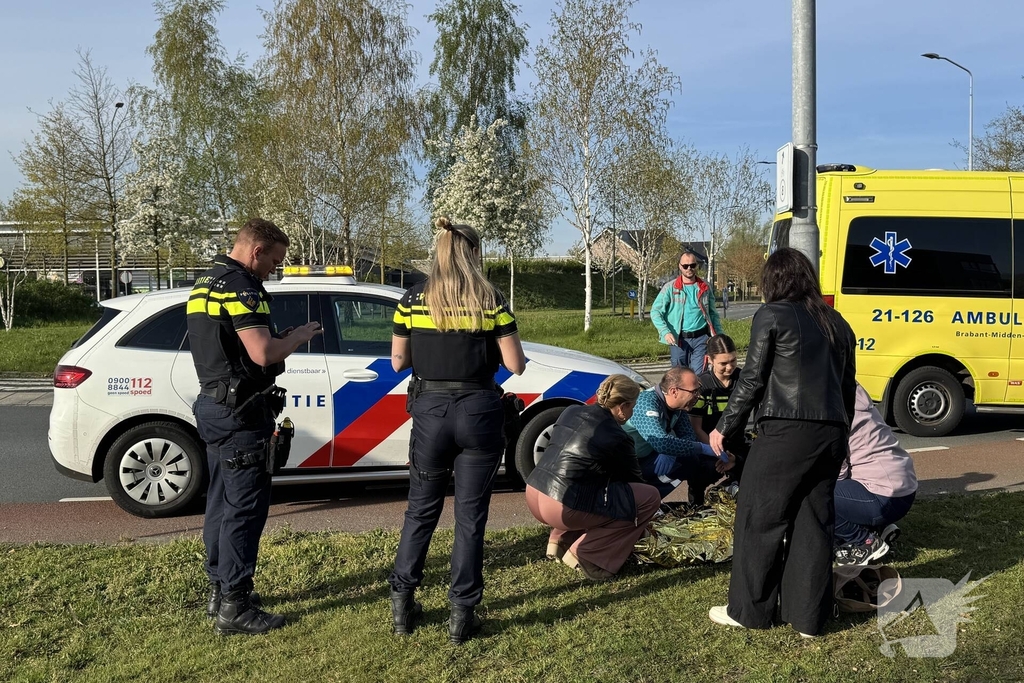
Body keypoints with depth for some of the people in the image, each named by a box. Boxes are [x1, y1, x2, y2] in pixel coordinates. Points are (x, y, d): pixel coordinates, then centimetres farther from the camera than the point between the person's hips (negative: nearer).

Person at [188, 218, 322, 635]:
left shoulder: (204, 284, 14)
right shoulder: (240, 287, -17)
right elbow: (264, 354, -26)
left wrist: (281, 339, 10)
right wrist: (300, 335, -8)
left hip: (214, 405, 10)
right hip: (240, 412, -10)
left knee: (222, 501, 17)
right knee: (246, 506, -4)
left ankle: (219, 589, 27)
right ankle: (234, 607, 1)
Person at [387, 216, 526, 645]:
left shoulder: (412, 300, -1)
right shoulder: (490, 301, -6)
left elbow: (398, 362, 5)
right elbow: (516, 365, -5)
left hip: (430, 411, 2)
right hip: (478, 412, -1)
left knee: (421, 510, 18)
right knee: (470, 515, 8)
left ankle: (402, 603, 23)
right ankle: (462, 614, 13)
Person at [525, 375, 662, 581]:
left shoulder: (571, 412, 11)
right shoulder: (616, 437, -8)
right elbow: (634, 480, 8)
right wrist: (645, 524, 26)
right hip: (563, 508, -8)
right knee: (650, 497, -1)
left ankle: (561, 540, 18)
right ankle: (586, 554, -4)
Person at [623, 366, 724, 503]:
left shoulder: (677, 404, -5)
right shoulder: (647, 403, -29)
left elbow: (688, 435, -3)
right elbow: (662, 443, -39)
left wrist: (670, 453, -25)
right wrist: (703, 448, -33)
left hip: (653, 455, 8)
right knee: (688, 461, -26)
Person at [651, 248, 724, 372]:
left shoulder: (705, 287, 9)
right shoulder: (670, 287, 1)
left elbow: (713, 314, 17)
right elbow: (655, 311, -2)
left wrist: (719, 335, 7)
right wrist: (665, 332, -15)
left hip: (701, 339, 1)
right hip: (678, 339, -1)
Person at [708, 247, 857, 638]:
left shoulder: (773, 316, -3)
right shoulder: (835, 323, 16)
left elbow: (752, 379, -5)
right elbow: (848, 387, 18)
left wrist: (725, 428, 4)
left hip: (785, 432, -7)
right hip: (831, 434, 7)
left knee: (759, 519, 5)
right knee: (814, 523, 11)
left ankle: (748, 611, 13)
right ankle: (808, 617, 17)